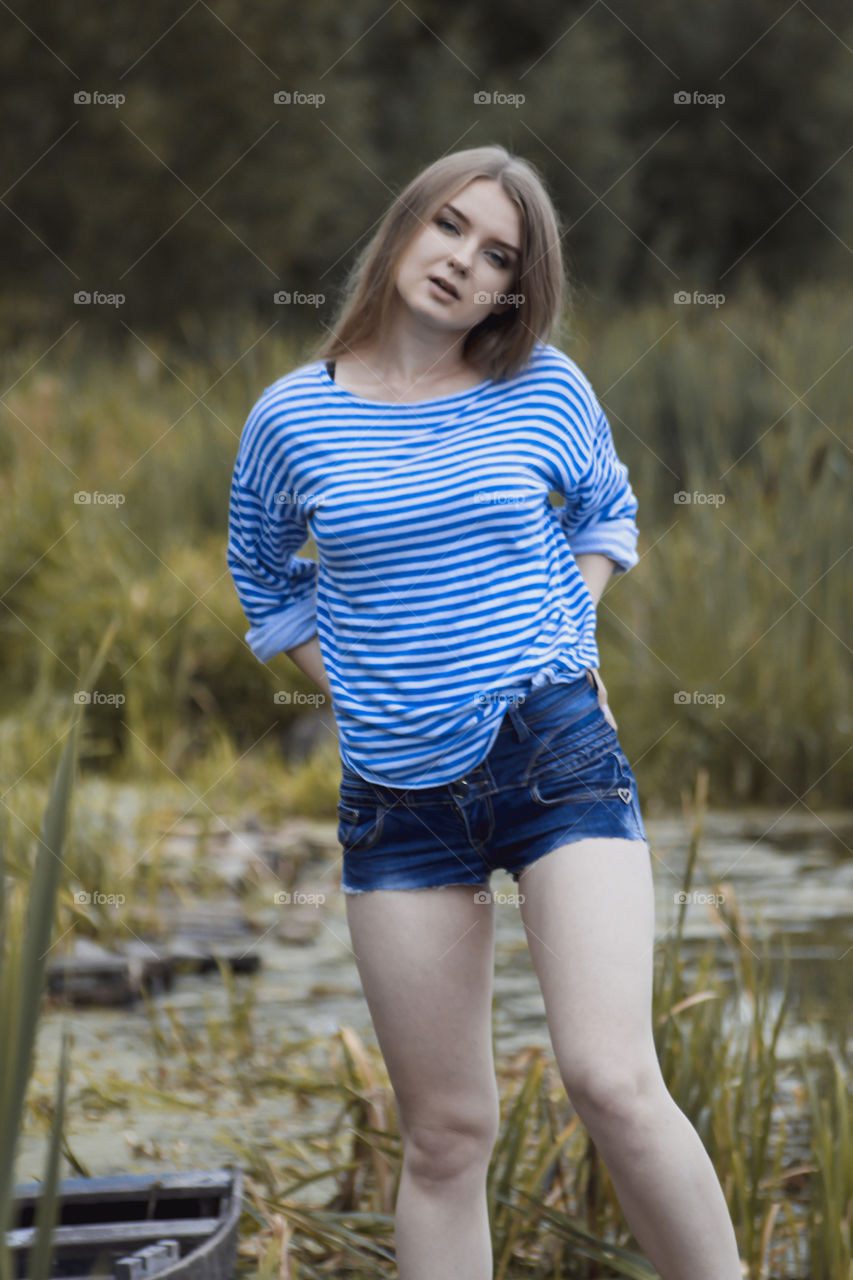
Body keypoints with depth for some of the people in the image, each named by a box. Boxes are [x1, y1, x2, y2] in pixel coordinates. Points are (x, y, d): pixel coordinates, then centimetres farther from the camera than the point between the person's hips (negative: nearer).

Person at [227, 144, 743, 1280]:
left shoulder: (545, 391, 2)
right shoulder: (295, 417, 3)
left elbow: (606, 508, 23)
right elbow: (263, 572, 21)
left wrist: (566, 627, 8)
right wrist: (345, 685, 9)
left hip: (559, 754, -1)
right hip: (400, 792, 2)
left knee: (611, 1078, -20)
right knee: (445, 1138, 4)